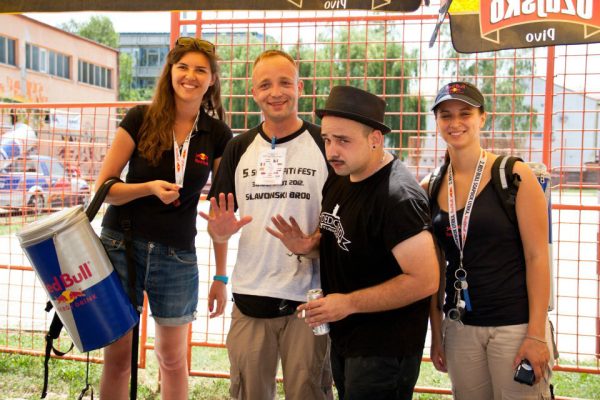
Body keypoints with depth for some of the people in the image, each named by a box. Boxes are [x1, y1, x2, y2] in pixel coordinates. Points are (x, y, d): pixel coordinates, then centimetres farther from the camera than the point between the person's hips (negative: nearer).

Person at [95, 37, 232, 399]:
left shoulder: (219, 135, 0)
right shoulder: (140, 119, -3)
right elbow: (103, 188, -3)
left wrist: (221, 276, 1)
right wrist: (150, 188, -21)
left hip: (178, 256, 1)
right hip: (122, 245, 0)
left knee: (173, 358, 11)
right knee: (117, 356, 8)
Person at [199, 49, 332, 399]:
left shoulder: (325, 145, -3)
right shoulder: (239, 148, 7)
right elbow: (218, 222, 11)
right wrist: (221, 231, -12)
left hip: (308, 300, -3)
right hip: (250, 295, 3)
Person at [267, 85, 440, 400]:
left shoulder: (398, 195, -25)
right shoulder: (339, 179, 3)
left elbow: (425, 280, -27)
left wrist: (349, 303, -23)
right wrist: (309, 245, -4)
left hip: (384, 349, -9)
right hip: (343, 338, 9)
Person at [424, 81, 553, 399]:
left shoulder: (514, 176, -8)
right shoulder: (431, 187, 4)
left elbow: (537, 256, -9)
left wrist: (537, 334, -13)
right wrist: (436, 334, 9)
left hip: (515, 325, -4)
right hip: (459, 326, 4)